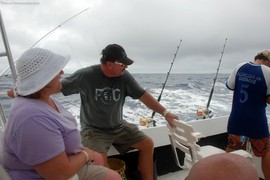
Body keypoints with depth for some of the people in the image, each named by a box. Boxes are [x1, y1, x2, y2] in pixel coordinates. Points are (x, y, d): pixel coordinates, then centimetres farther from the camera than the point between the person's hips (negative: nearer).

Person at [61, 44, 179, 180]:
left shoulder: (124, 76, -7)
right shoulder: (85, 76, -17)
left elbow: (143, 95, -5)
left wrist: (165, 112, -10)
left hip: (119, 126, 5)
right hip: (93, 129, -4)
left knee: (148, 144, -1)